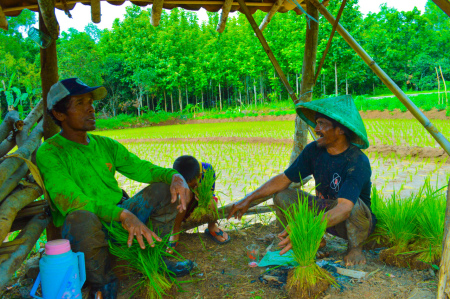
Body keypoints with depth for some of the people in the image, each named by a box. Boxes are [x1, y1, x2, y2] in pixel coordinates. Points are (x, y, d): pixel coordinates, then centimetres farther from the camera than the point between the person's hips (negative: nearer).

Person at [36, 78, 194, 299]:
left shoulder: (105, 145, 9)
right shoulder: (48, 154, -11)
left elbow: (142, 168, 7)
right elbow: (70, 200, -25)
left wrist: (174, 176, -15)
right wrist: (122, 214, -38)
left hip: (121, 221, 6)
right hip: (81, 231, -6)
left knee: (163, 189, -7)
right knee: (82, 217, -39)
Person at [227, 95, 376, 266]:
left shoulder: (358, 162, -30)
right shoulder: (314, 150, -11)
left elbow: (344, 208, -42)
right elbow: (284, 179, -5)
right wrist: (248, 199, -13)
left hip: (357, 220, -5)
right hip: (324, 213, 5)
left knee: (353, 204, -38)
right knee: (282, 197, -12)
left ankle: (355, 248, -7)